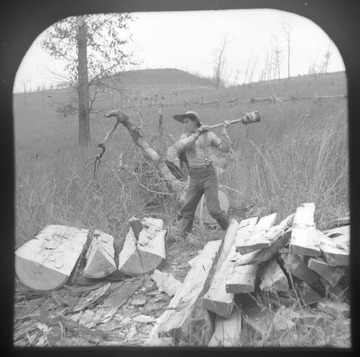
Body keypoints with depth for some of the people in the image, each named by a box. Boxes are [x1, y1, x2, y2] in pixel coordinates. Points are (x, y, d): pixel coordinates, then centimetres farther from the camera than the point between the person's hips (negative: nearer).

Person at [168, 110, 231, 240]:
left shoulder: (209, 135, 1)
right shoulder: (185, 136, 10)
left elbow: (225, 148, -3)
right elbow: (179, 147, -12)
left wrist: (224, 130, -8)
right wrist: (197, 134, -14)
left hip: (208, 174, -4)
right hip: (194, 176, 4)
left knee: (213, 209, -8)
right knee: (187, 209, 4)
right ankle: (179, 236, 11)